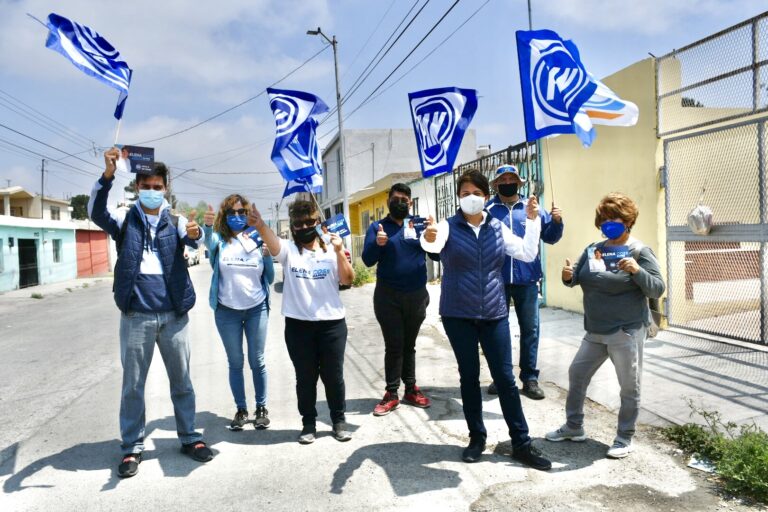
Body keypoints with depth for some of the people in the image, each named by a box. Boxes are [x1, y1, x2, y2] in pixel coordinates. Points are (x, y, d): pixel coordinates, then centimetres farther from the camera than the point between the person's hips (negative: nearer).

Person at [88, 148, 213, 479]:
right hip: (136, 316, -1)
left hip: (174, 315, 1)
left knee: (181, 381, 11)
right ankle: (132, 447, 22)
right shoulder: (125, 219, 3)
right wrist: (108, 175, -34)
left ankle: (189, 438, 25)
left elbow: (193, 238, -16)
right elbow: (96, 213, -18)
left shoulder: (175, 221, 5)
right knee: (133, 384, 9)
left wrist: (195, 234, -40)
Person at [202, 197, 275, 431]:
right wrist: (207, 226, -49)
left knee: (257, 361, 8)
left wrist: (267, 254, -11)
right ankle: (241, 409, 24)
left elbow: (270, 278, 5)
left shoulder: (257, 240, 2)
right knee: (235, 362, 10)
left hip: (256, 309, 1)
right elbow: (208, 241, -28)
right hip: (227, 311, 0)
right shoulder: (220, 240, -2)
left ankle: (261, 408, 23)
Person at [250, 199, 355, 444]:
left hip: (332, 324, 0)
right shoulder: (288, 250, 1)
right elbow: (272, 241, -22)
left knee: (333, 375, 9)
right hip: (298, 325, 0)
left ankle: (339, 421, 26)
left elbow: (348, 280, -7)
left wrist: (340, 252, -19)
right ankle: (308, 423, 26)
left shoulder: (331, 251, 3)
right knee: (305, 377, 10)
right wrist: (260, 225, -43)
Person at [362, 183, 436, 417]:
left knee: (409, 344, 13)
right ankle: (391, 394, 10)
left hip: (417, 295, 2)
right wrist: (377, 244, -27)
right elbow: (368, 260, -7)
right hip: (388, 296, -2)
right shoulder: (377, 227, 1)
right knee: (394, 345, 1)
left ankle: (411, 389, 23)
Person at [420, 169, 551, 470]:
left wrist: (532, 220, 0)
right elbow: (433, 246, -26)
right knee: (469, 376, 9)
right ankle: (477, 437, 25)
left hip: (494, 314, 2)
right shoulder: (449, 227, -4)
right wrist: (428, 239, -49)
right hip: (458, 315, -1)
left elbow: (528, 254, 6)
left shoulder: (498, 228, 6)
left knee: (505, 377, 4)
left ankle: (521, 444, 15)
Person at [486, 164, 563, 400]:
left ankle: (530, 378, 19)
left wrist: (556, 221, -8)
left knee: (530, 328, 7)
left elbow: (550, 237, 9)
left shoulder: (533, 209, 8)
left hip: (527, 279, 2)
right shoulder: (487, 210, 1)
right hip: (497, 280, -1)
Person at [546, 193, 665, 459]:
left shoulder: (640, 251, -8)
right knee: (576, 374, 13)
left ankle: (624, 439, 23)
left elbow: (657, 289, -12)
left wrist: (637, 271, -29)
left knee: (629, 386, 5)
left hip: (626, 332, -6)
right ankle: (574, 427, 30)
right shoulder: (593, 249, 9)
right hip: (595, 332, 6)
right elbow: (576, 279, 8)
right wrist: (567, 275, -15)